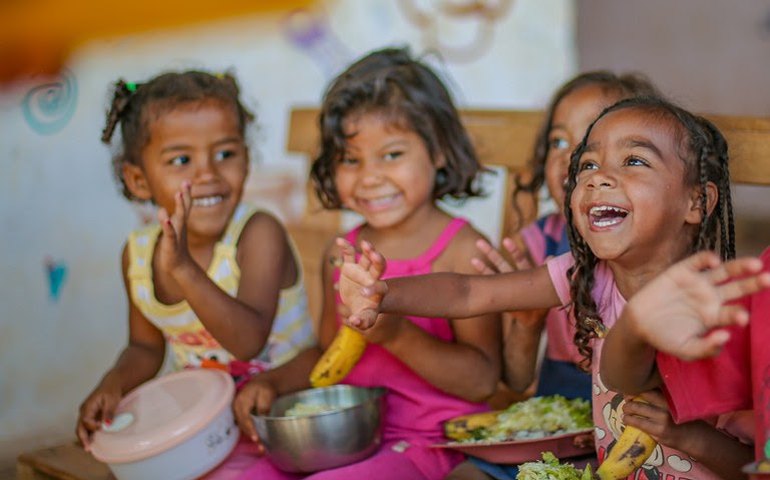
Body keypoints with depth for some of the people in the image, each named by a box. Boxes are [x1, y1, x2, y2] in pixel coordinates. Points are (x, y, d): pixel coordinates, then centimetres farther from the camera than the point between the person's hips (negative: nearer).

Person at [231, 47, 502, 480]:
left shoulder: (461, 250, -9)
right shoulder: (341, 253, 10)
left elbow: (482, 381, -14)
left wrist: (396, 333, -26)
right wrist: (273, 383, 4)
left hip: (430, 442, -6)